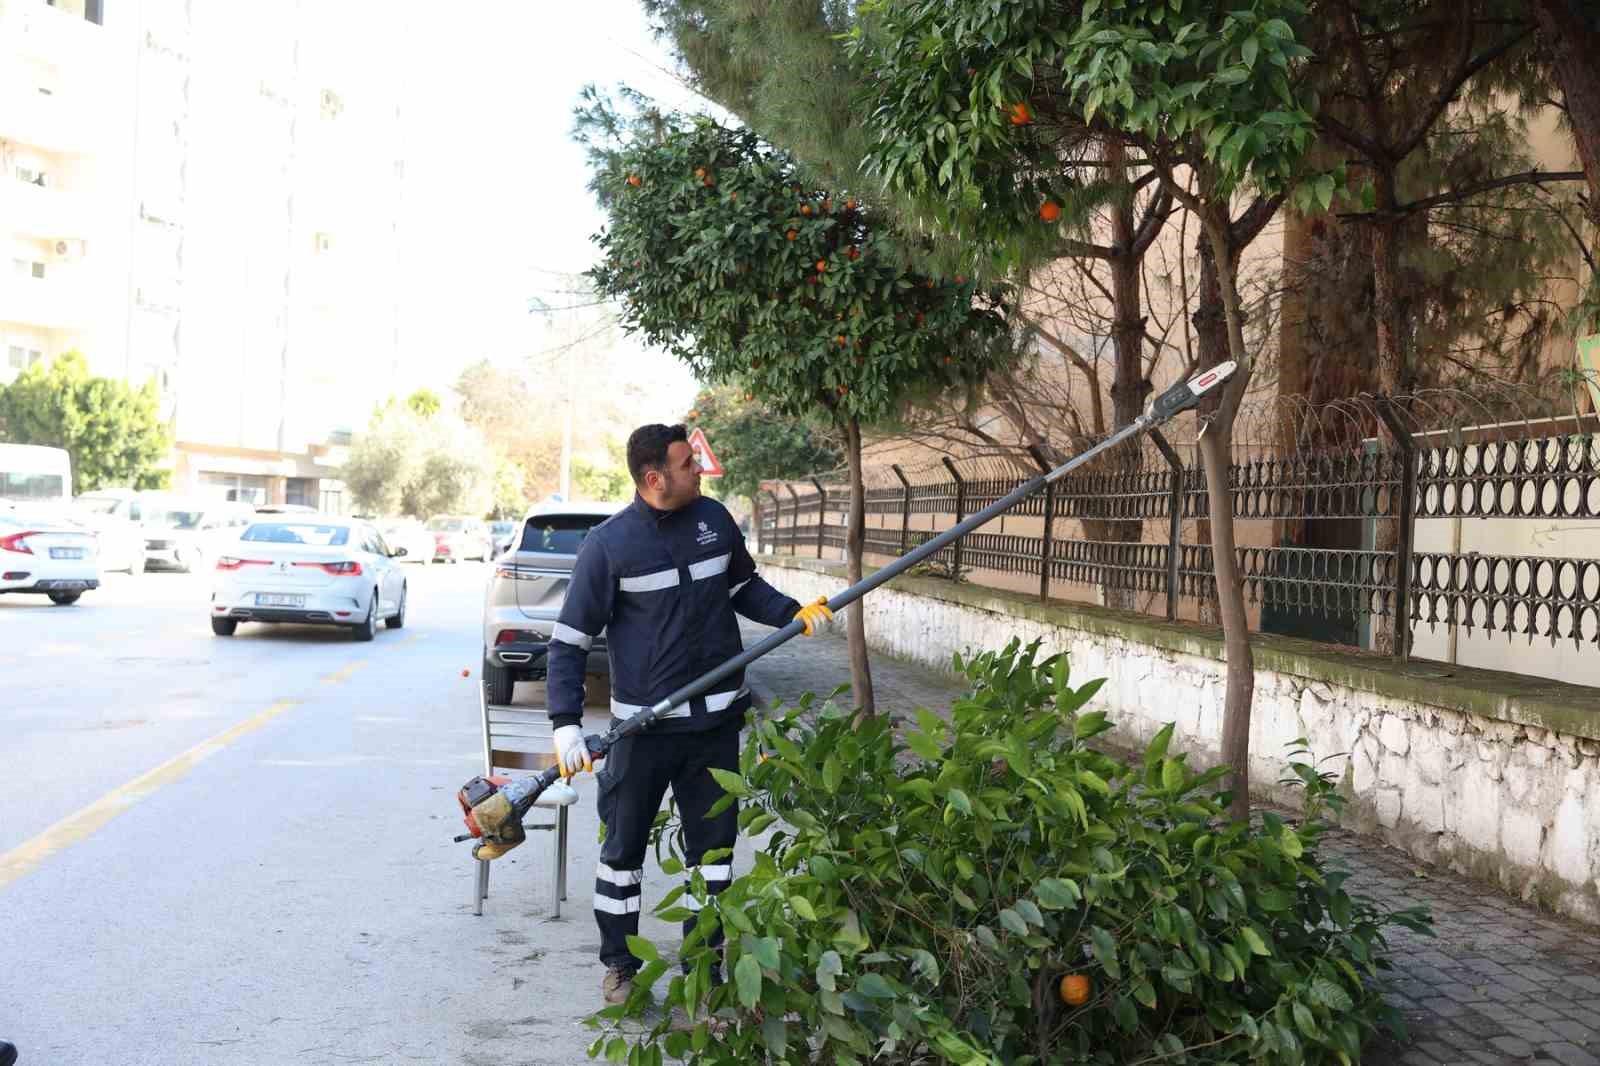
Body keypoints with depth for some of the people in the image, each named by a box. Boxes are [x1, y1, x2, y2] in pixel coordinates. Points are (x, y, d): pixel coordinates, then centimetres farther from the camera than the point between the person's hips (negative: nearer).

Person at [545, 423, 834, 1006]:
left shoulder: (714, 519, 1)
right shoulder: (608, 543, -12)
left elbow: (745, 586, 17)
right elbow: (569, 640, -9)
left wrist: (793, 612, -2)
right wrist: (566, 723, -18)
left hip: (717, 720, 4)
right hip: (644, 726, -4)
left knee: (712, 846, 11)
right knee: (623, 847, 9)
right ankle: (619, 965, 28)